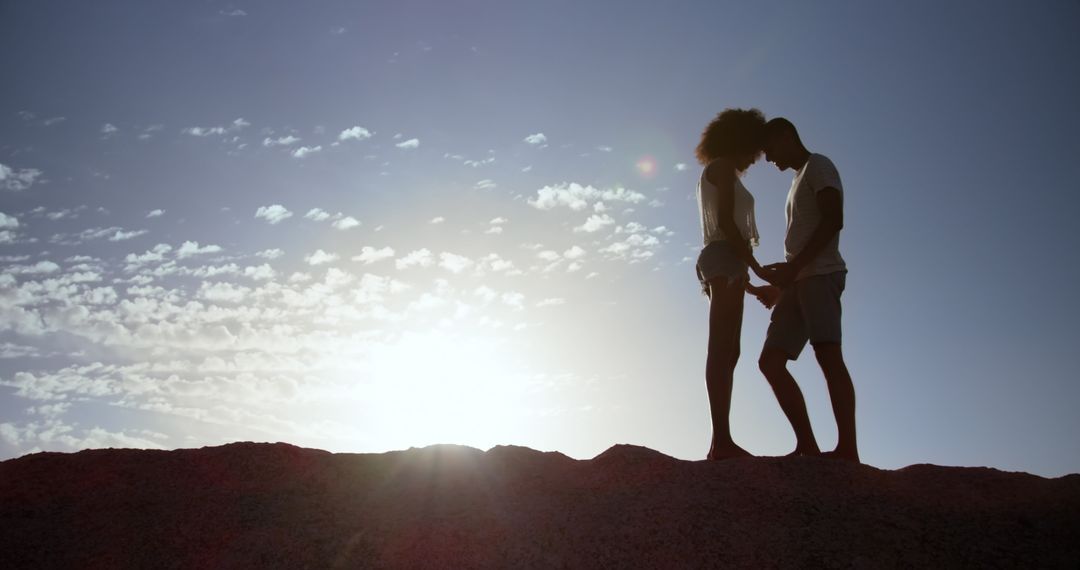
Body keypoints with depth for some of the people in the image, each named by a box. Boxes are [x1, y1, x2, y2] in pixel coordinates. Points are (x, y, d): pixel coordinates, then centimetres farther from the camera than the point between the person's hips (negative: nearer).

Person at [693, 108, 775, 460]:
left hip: (718, 262, 10)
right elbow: (726, 221, -12)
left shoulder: (714, 173, 29)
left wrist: (751, 285, 22)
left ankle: (720, 443, -2)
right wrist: (758, 268, -12)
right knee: (722, 351, -18)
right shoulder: (723, 167, 1)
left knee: (726, 352, 2)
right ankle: (722, 439, -25)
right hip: (726, 260, -10)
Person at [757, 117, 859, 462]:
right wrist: (783, 274, 18)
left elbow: (833, 220, -12)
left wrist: (794, 266, -17)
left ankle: (848, 448, -25)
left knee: (827, 354, -20)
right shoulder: (799, 181, 31)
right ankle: (807, 445, -6)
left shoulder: (818, 167, 4)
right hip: (799, 282, 9)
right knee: (770, 361, -2)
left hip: (821, 274, -9)